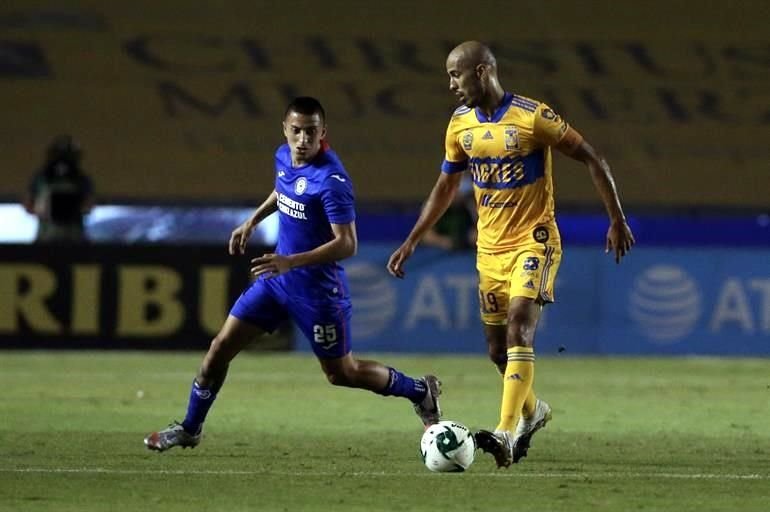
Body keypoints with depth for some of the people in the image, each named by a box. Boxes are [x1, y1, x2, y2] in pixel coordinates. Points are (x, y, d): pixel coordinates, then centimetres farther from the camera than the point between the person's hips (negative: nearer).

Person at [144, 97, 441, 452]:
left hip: (318, 287, -7)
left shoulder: (331, 180, -25)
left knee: (342, 373, 5)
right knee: (221, 347, 4)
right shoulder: (284, 156, 0)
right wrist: (252, 222, 24)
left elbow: (347, 245, -27)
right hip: (278, 277, 7)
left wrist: (291, 262, -33)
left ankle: (420, 391, 27)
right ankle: (190, 429, 19)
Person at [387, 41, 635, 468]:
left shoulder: (532, 116, -15)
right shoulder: (460, 125, 4)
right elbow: (445, 187, 17)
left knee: (520, 325, -24)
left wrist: (617, 221, -10)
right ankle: (532, 410, 38)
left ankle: (507, 433, -31)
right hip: (489, 248, 6)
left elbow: (591, 159, -9)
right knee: (497, 348, 10)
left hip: (533, 242, -6)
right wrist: (412, 241, 13)